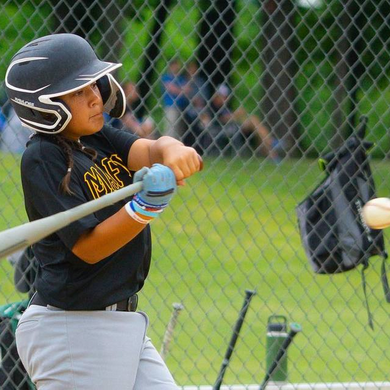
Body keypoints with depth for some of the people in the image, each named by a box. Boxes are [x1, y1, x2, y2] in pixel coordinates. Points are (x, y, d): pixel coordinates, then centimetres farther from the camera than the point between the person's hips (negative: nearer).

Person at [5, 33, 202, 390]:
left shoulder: (98, 138, 9)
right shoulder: (42, 158, -14)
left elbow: (147, 150, -8)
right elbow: (88, 247, -19)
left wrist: (171, 151, -32)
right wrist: (145, 206, -32)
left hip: (122, 325, 8)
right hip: (71, 333, -8)